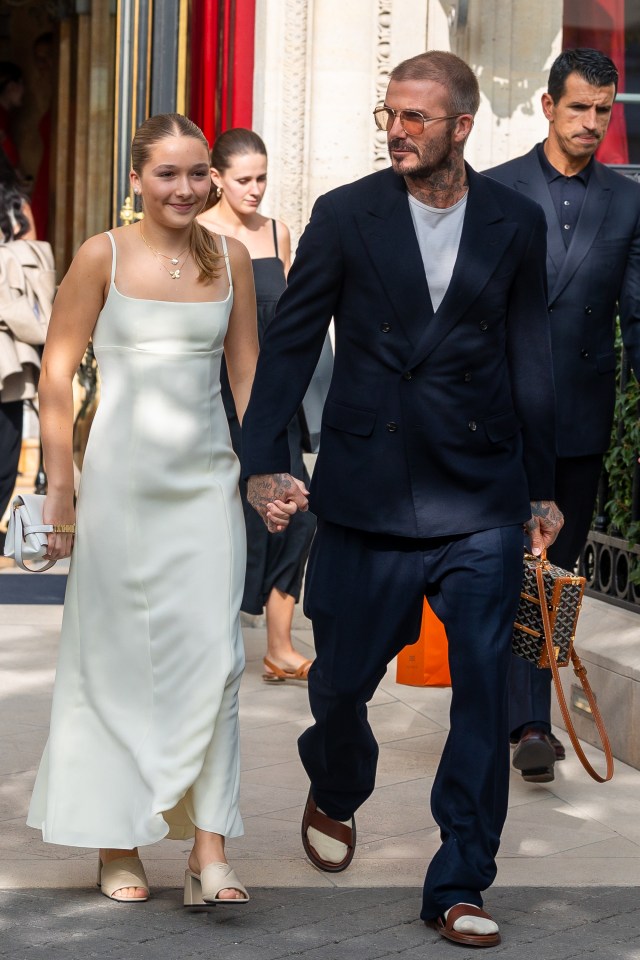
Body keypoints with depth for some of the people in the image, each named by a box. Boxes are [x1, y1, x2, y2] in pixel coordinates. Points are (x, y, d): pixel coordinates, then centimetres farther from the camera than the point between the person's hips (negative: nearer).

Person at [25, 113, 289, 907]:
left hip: (207, 478, 2)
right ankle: (117, 842, 17)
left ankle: (208, 848, -4)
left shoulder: (229, 259, 6)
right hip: (121, 477, -2)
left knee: (211, 655, -6)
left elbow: (245, 374, 12)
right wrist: (58, 489, -4)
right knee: (116, 659, 5)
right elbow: (56, 375, -1)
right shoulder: (102, 257, -3)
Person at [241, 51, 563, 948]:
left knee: (484, 689, -3)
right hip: (367, 494, 0)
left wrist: (541, 489, 11)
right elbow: (290, 339, 2)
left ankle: (459, 886, 6)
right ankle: (335, 791, 44)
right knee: (344, 673, 10)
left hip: (482, 500, 0)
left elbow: (530, 360, 10)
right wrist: (264, 459, -9)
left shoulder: (515, 223, 4)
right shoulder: (345, 215, 0)